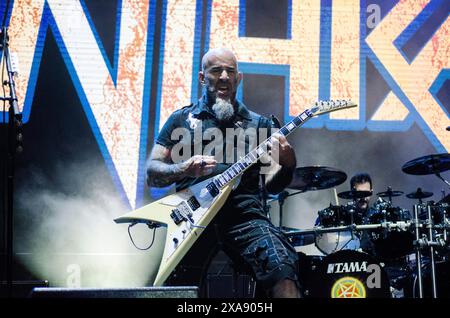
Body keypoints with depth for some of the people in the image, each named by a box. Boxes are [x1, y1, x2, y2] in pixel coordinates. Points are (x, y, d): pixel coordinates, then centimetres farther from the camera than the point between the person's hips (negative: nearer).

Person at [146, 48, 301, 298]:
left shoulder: (258, 124, 19)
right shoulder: (181, 119, 18)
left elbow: (272, 185, 13)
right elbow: (151, 174, 13)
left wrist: (287, 166, -10)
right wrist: (183, 169, -8)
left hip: (243, 214, 0)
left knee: (282, 266, -28)